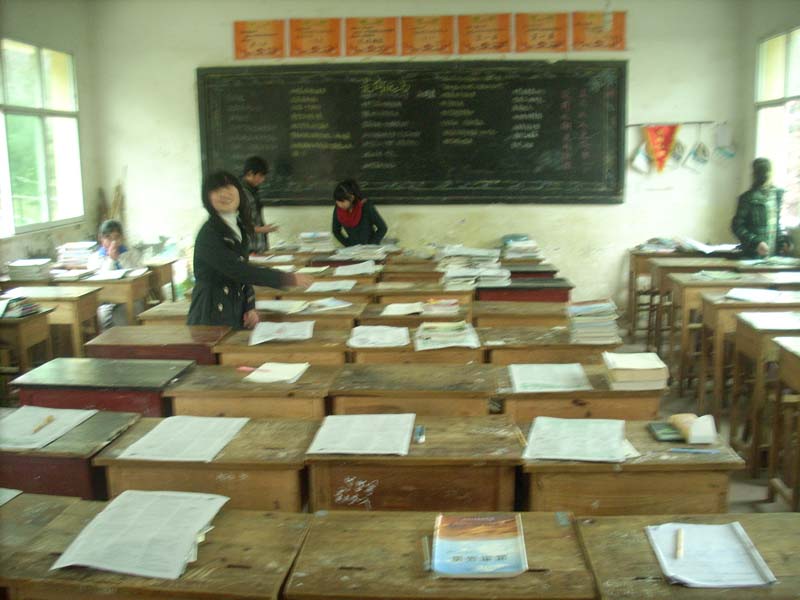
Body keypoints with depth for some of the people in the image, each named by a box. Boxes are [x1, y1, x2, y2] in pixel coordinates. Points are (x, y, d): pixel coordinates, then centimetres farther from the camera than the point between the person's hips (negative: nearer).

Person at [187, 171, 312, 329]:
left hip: (237, 313, 7)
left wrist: (250, 308, 0)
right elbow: (238, 271, -24)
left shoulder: (241, 229, 9)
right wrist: (289, 279, -23)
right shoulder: (209, 234, -16)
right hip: (212, 317, -7)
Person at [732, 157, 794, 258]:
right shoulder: (748, 198, -9)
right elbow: (737, 226, -9)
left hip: (775, 253, 5)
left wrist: (783, 240, 6)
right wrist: (756, 242, -18)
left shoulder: (777, 194, 8)